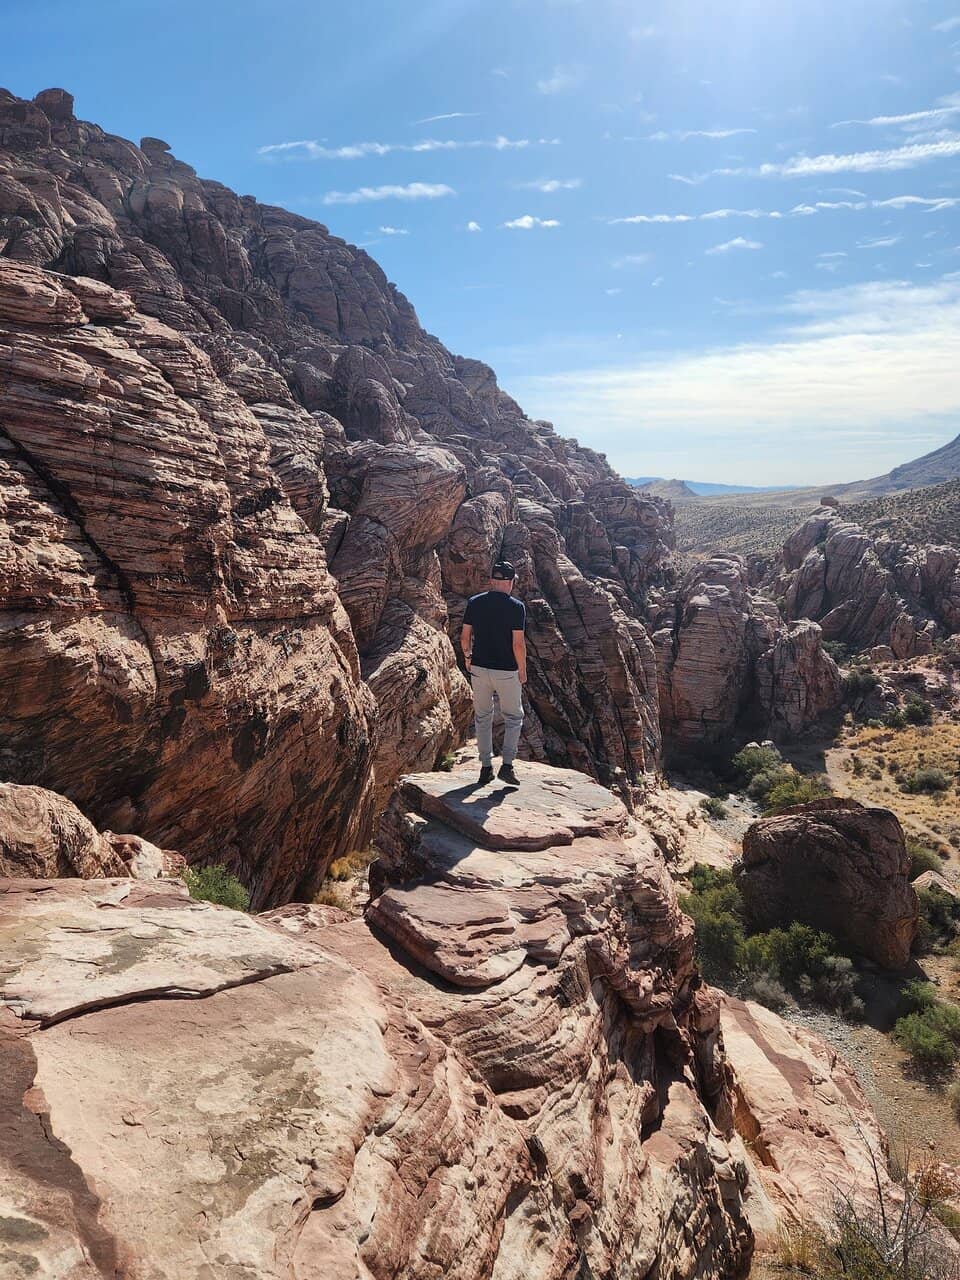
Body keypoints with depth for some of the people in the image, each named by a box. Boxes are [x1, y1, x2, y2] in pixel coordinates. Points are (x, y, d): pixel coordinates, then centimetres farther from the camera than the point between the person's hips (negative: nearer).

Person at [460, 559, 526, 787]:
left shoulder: (474, 603, 0)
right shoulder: (515, 607, -11)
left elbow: (465, 637, 3)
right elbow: (518, 644, -14)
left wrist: (468, 657, 20)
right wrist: (522, 671, -1)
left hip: (479, 668, 3)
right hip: (507, 672, -3)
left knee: (483, 718, 15)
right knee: (514, 718, 13)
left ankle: (486, 767, 17)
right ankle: (507, 765, 3)